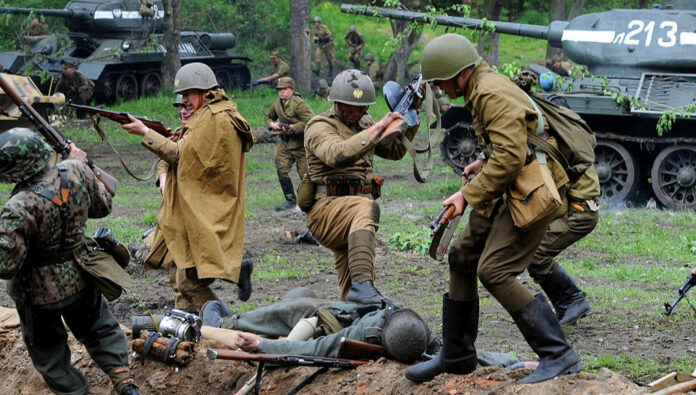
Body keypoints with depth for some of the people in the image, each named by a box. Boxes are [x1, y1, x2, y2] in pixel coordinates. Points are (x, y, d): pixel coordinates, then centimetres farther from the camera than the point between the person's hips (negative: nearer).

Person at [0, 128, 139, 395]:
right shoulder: (75, 171, -19)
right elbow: (102, 207, 1)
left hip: (39, 293, -5)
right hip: (82, 279, 5)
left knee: (47, 348, 20)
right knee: (100, 330, 27)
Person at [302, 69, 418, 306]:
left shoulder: (363, 124, 20)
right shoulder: (319, 126, -5)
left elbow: (395, 151, 27)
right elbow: (338, 155, -25)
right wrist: (378, 128, -25)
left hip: (352, 214, 8)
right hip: (326, 209, -8)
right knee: (367, 207, -38)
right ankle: (363, 284, -49)